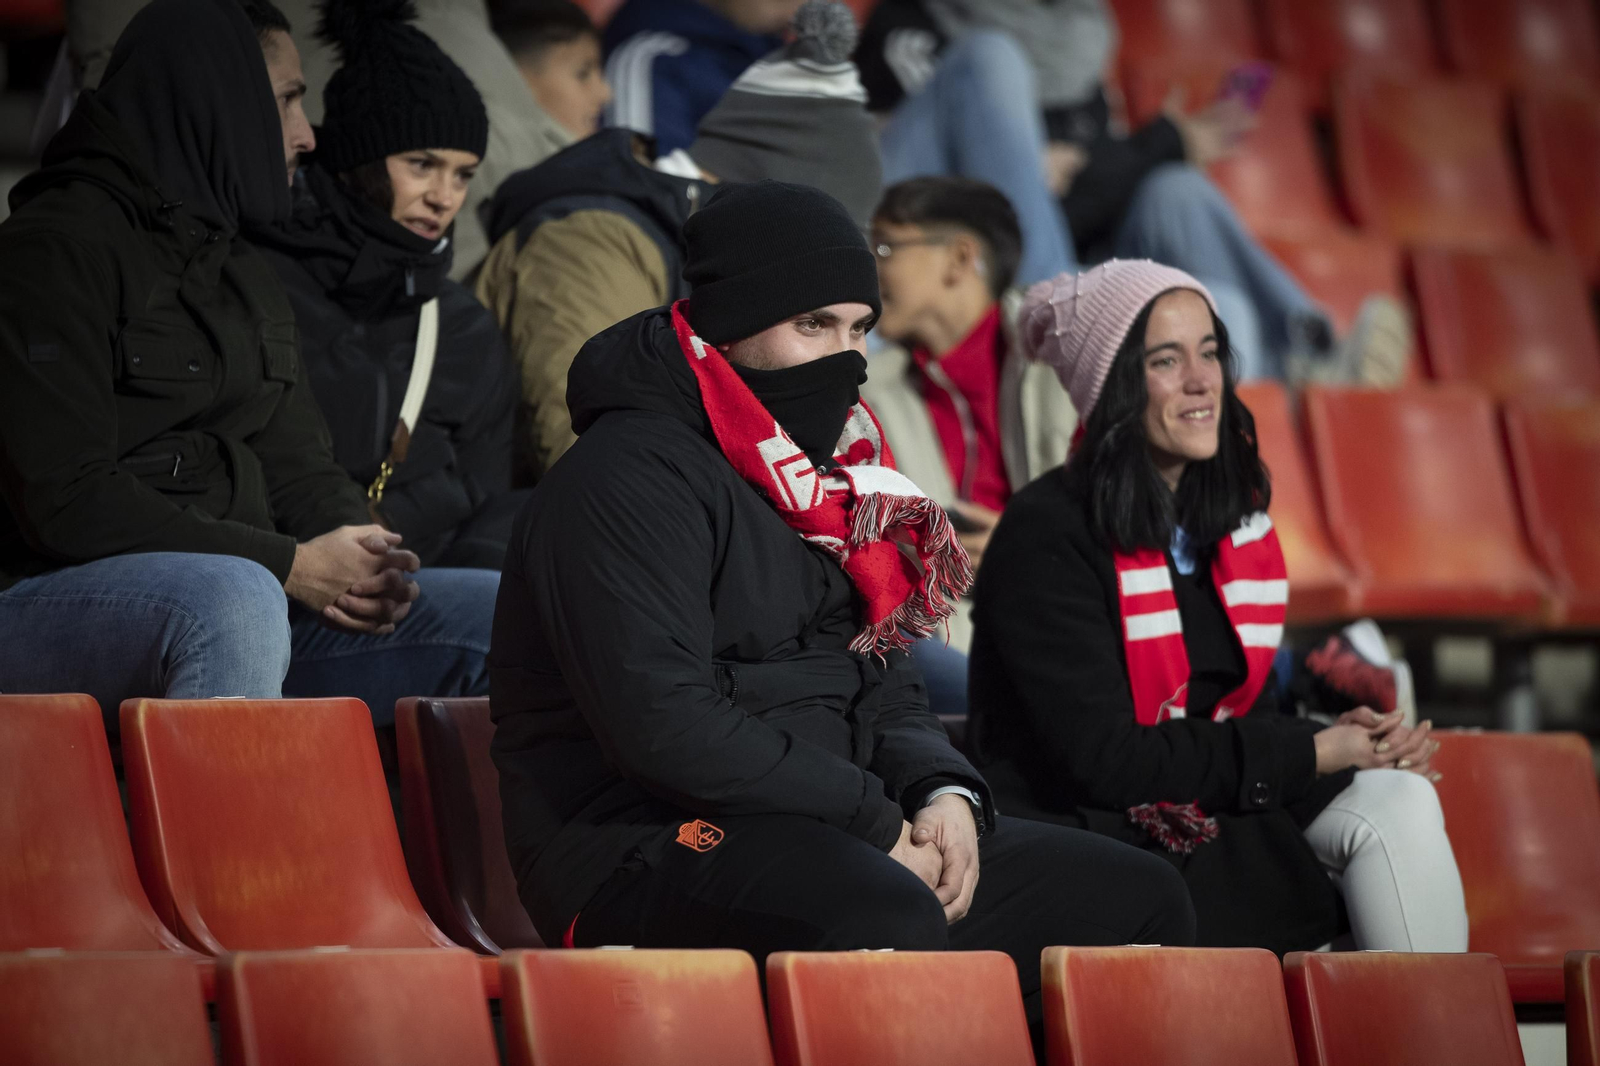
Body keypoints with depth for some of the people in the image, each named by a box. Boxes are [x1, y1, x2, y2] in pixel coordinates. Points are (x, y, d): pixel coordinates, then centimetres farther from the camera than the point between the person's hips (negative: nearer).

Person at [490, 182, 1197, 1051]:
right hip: (646, 856, -10)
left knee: (1139, 898, 3)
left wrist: (945, 793, -2)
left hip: (831, 839, 10)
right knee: (887, 927, -40)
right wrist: (879, 825, -17)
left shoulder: (823, 477, 20)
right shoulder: (629, 481, -12)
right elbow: (665, 726, -23)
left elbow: (884, 686, 22)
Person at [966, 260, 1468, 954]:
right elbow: (1099, 759, -17)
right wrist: (1308, 755, -13)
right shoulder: (1045, 535, -13)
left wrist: (1335, 738, -10)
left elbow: (1245, 710, 14)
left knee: (1398, 800, -17)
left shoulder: (1230, 513, 12)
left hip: (1215, 807, 7)